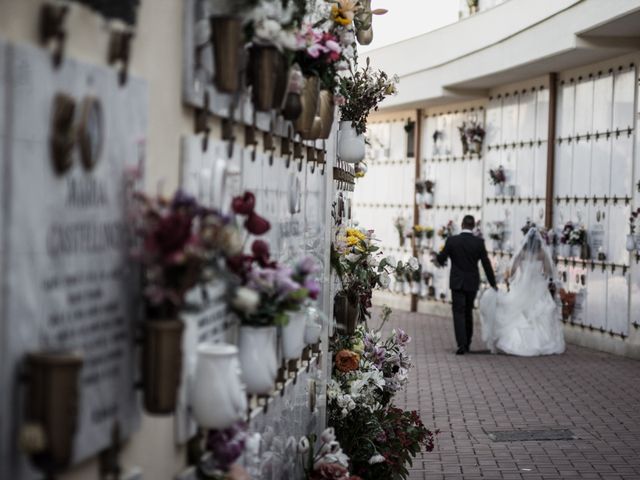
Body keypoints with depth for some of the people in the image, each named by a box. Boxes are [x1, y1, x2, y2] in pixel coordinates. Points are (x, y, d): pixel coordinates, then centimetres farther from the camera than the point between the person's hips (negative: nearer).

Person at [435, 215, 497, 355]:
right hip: (472, 283, 2)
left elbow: (441, 260, -1)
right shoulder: (479, 242, -6)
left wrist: (437, 256, 24)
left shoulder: (452, 240, -9)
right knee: (468, 312, 17)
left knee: (459, 313, -1)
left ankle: (461, 344, -14)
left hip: (457, 283, -2)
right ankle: (467, 343, 24)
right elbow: (486, 264, -2)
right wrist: (493, 283, 8)